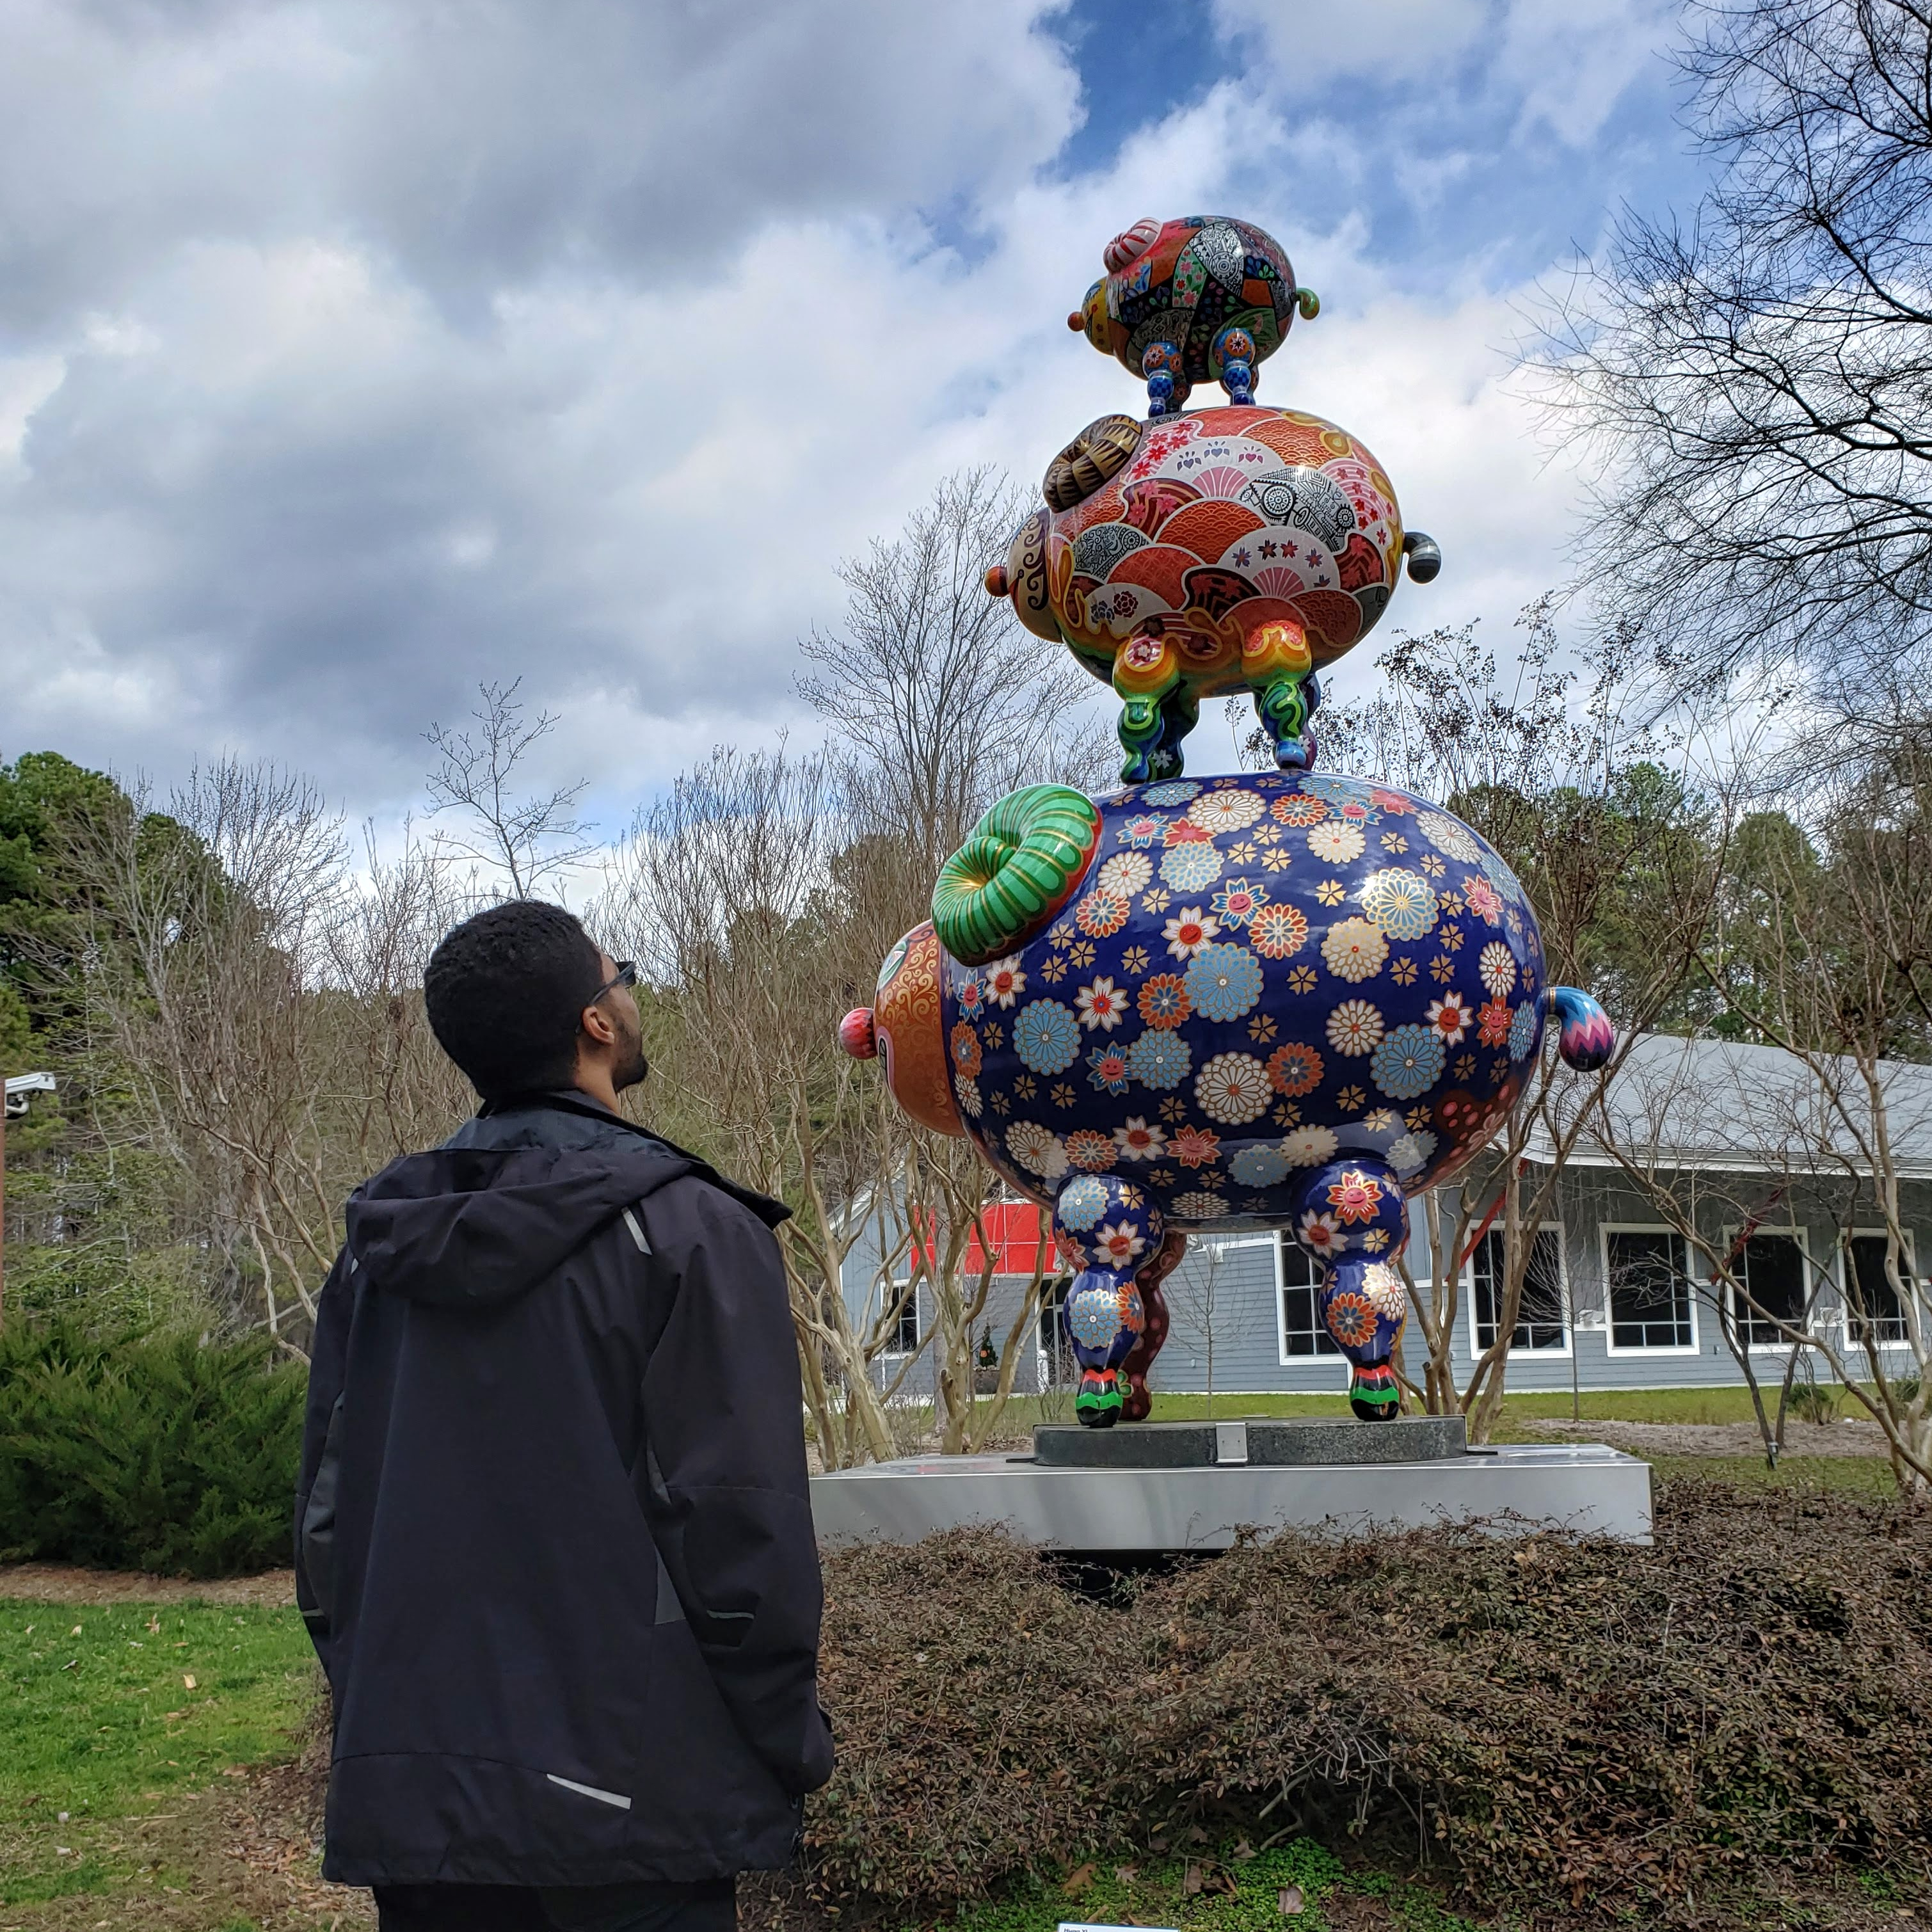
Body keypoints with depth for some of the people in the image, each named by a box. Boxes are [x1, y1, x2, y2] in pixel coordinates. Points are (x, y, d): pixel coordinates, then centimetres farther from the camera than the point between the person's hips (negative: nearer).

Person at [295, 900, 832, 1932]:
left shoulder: (378, 1243, 6)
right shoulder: (688, 1229, -13)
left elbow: (326, 1511, 10)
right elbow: (739, 1521, -15)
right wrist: (791, 1740, -4)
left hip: (410, 1797, 6)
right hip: (629, 1801, -5)